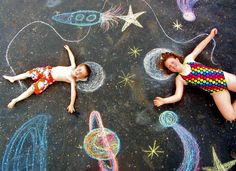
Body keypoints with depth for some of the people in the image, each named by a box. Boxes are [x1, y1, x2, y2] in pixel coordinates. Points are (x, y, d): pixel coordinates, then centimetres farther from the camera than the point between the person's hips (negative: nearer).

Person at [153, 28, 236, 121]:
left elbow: (198, 48, 15)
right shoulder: (179, 79, -2)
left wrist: (211, 35, 20)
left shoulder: (188, 60, 4)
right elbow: (178, 96, -10)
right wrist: (163, 101, -26)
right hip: (216, 91, -1)